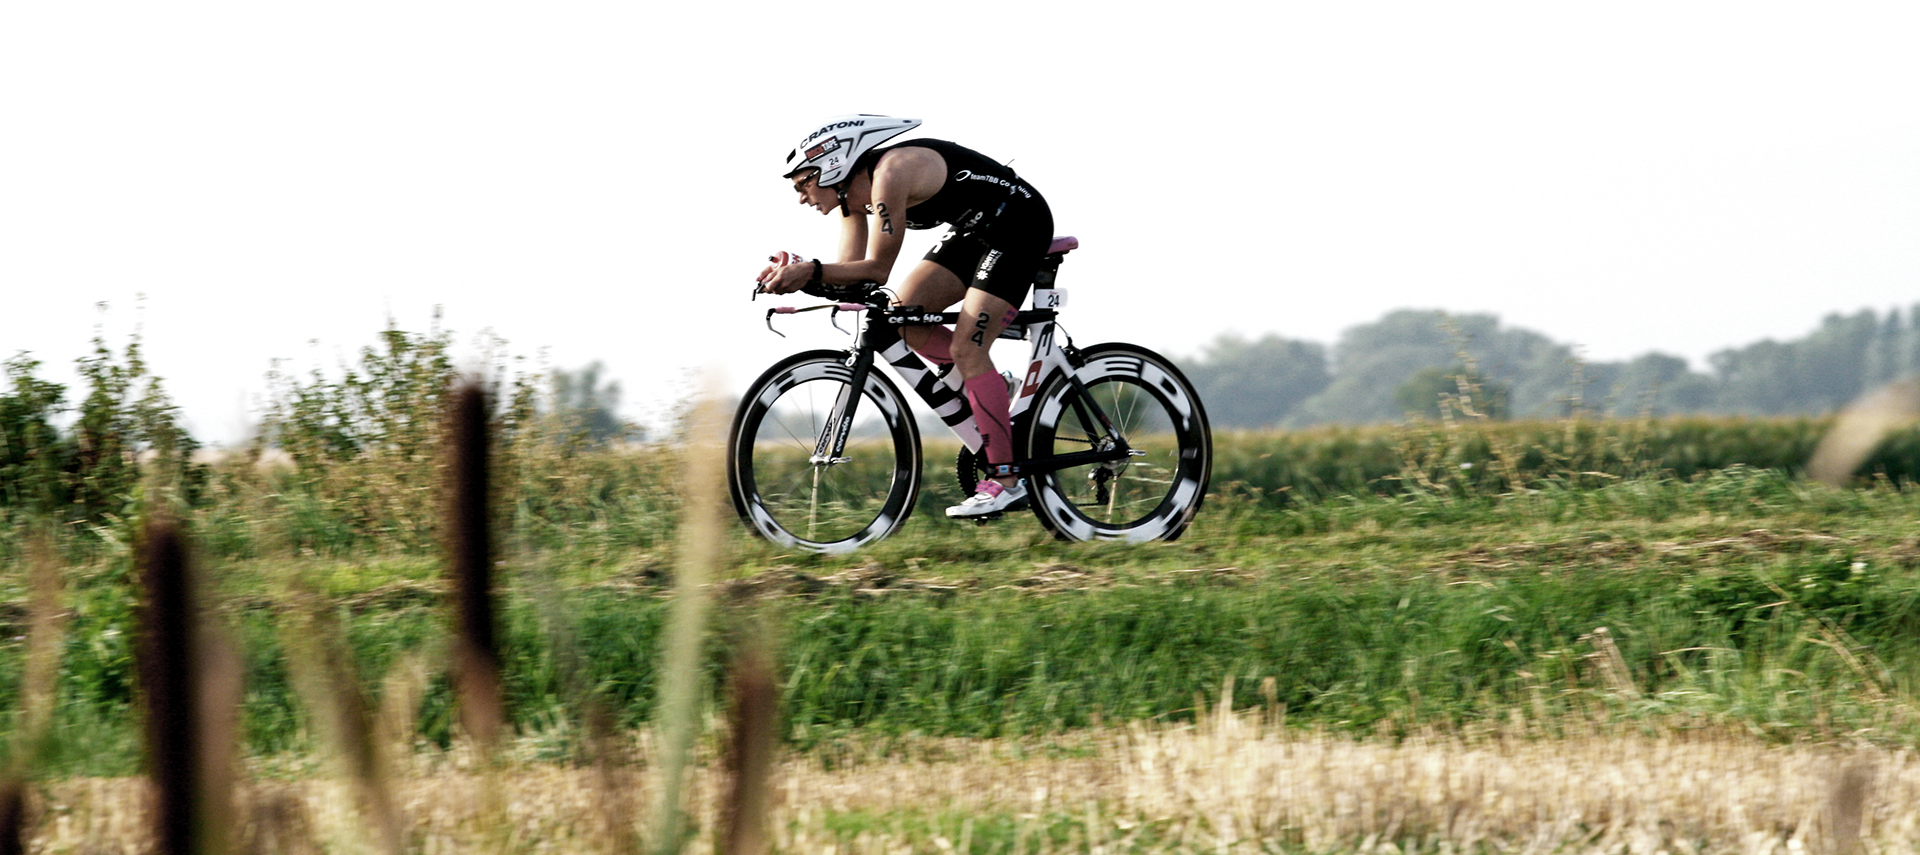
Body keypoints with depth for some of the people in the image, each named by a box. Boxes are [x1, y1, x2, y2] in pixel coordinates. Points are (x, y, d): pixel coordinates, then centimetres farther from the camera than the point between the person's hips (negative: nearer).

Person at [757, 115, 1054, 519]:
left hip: (1019, 223, -10)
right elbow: (851, 271, 0)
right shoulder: (854, 192, 2)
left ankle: (1006, 481, -14)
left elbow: (876, 269, -27)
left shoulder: (890, 174, -26)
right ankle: (993, 393, 11)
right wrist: (797, 273, -16)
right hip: (973, 229, 10)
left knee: (966, 348, -16)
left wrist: (812, 271, -34)